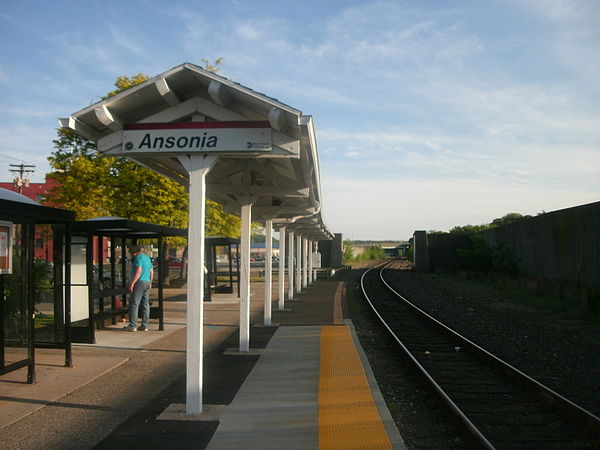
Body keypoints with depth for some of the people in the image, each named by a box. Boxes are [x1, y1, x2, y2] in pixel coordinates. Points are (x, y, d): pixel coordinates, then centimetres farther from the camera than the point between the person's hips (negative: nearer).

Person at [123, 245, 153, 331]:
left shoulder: (138, 257, -9)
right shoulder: (147, 257, 18)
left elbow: (138, 271, -19)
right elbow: (152, 272, 21)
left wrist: (132, 283, -20)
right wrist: (150, 283, 27)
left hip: (139, 282, -9)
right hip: (147, 282, 9)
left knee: (134, 304, -6)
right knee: (145, 305, 8)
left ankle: (133, 326, -8)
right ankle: (145, 326, 9)